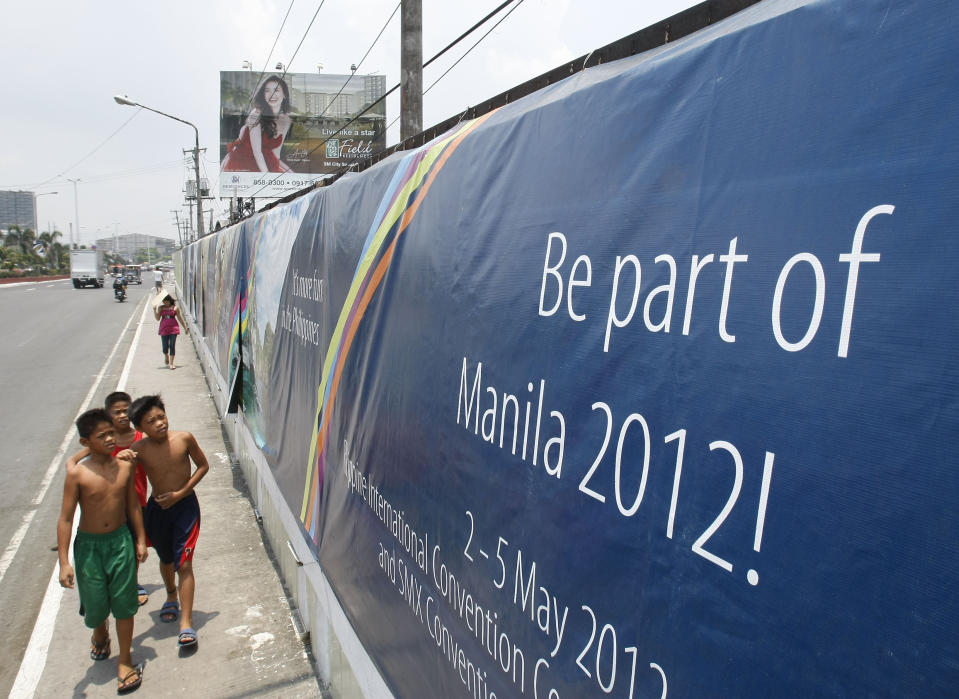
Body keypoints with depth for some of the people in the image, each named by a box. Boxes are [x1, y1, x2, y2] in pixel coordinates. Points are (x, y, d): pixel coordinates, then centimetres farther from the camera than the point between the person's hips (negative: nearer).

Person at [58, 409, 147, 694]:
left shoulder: (125, 465, -6)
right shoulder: (77, 473, -16)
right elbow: (65, 518, -12)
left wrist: (140, 540, 7)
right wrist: (64, 562, -13)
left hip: (120, 541, 2)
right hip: (89, 545, -1)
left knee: (124, 603, 5)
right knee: (95, 604, 12)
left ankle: (125, 661, 22)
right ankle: (100, 634, 48)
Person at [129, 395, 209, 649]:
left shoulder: (184, 439, -17)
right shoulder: (138, 449, -15)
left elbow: (203, 465, -5)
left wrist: (180, 493, -12)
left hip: (185, 506, -2)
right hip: (157, 508, 3)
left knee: (184, 563, -9)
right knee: (166, 560, 23)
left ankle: (186, 623, -2)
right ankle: (171, 596, 53)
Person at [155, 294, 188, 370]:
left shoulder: (175, 308, 3)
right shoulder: (160, 308, 7)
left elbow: (180, 318, 10)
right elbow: (157, 318, 1)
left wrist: (185, 328, 12)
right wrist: (155, 310, -11)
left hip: (173, 328, -2)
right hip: (164, 329, 2)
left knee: (172, 346, -5)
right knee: (165, 346, 4)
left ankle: (171, 363, -1)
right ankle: (166, 357, 36)